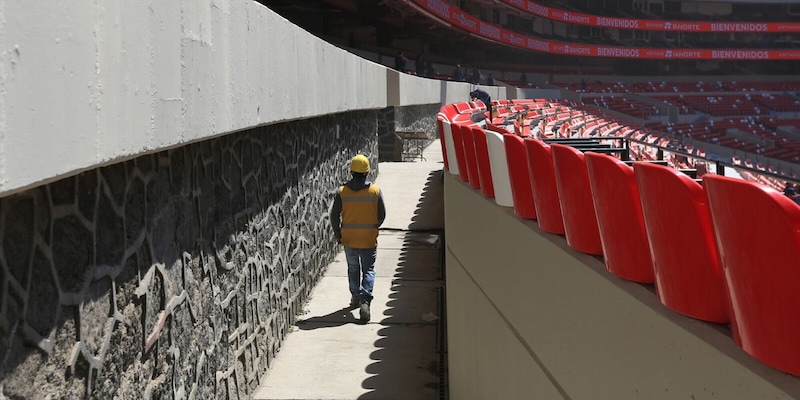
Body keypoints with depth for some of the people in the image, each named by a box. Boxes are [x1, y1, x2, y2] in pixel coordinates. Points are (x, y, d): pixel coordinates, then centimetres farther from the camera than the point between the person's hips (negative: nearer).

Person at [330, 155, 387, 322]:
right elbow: (382, 215, -1)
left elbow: (334, 216, -4)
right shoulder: (375, 191, -8)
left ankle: (356, 297, 30)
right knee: (368, 270, 5)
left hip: (349, 239, 1)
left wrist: (338, 235, 10)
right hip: (369, 239, -1)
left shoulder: (342, 192, -8)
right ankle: (365, 301, -11)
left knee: (353, 269, 20)